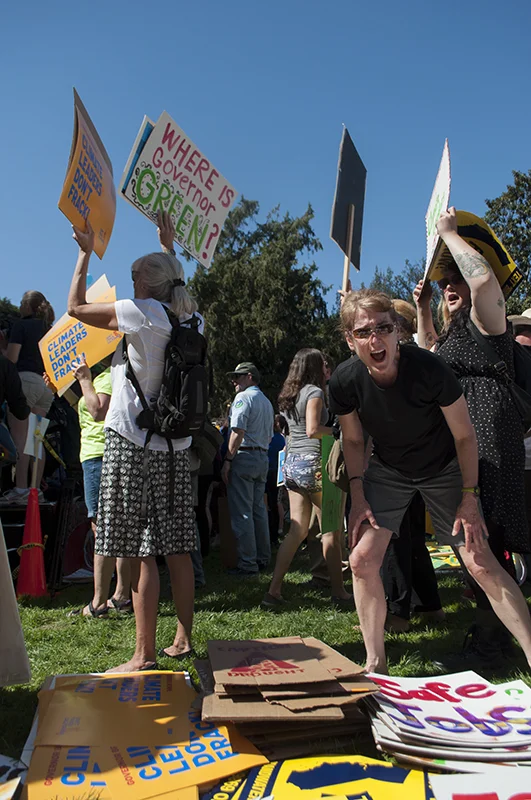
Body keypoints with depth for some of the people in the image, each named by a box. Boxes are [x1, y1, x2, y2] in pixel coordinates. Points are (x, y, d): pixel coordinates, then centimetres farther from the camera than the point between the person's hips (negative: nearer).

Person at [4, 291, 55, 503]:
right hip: (45, 384, 6)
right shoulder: (48, 328, 17)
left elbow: (12, 357, -8)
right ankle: (36, 488, 8)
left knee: (19, 437, -6)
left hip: (25, 379, -6)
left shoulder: (21, 325, -1)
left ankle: (21, 488, -10)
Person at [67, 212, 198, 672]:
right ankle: (184, 638, 22)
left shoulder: (140, 313, -8)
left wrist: (86, 252, 13)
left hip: (134, 444, -7)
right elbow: (178, 293, 34)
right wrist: (169, 249, 44)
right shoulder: (190, 319, 10)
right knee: (178, 549, 11)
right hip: (175, 446, 7)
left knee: (140, 552, -4)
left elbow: (76, 307, 2)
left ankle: (145, 655, 1)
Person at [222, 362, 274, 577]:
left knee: (242, 512, -6)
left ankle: (247, 564, -5)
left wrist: (227, 460, -16)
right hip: (263, 458, 9)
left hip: (244, 456, -9)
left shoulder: (243, 397, -7)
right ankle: (263, 558, 19)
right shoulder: (267, 402, 20)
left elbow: (238, 432, -17)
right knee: (259, 509, 14)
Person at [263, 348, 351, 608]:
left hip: (291, 463, 8)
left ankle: (274, 590, 5)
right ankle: (338, 589, 12)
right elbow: (312, 430, -20)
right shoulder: (314, 391, -9)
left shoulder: (289, 395, 15)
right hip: (313, 463, -8)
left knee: (297, 530, 9)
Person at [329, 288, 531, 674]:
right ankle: (376, 664, 10)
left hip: (444, 468, -2)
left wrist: (469, 498, -13)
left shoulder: (430, 368, -31)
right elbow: (353, 440, -3)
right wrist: (358, 496, -7)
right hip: (386, 470, 3)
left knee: (482, 564, -8)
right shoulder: (345, 381, -22)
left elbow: (465, 435, -16)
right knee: (362, 559, -6)